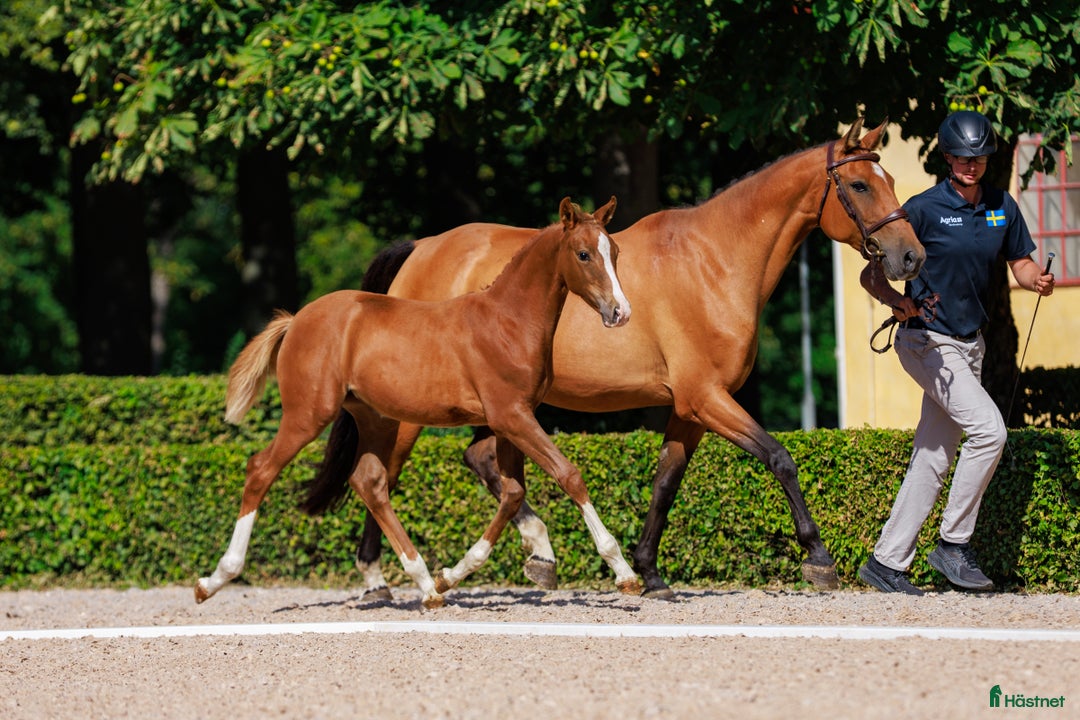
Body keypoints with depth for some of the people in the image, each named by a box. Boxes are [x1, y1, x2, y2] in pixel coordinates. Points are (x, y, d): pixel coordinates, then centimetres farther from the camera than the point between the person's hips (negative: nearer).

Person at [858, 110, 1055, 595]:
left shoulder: (1002, 207, 5)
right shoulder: (924, 209, -13)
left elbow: (1020, 263, 15)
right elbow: (872, 276, -13)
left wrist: (1037, 281, -9)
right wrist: (899, 302, -33)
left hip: (970, 343, 7)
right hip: (927, 341, -7)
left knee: (934, 457, 8)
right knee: (989, 429, -20)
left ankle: (887, 562, 14)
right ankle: (953, 545, -9)